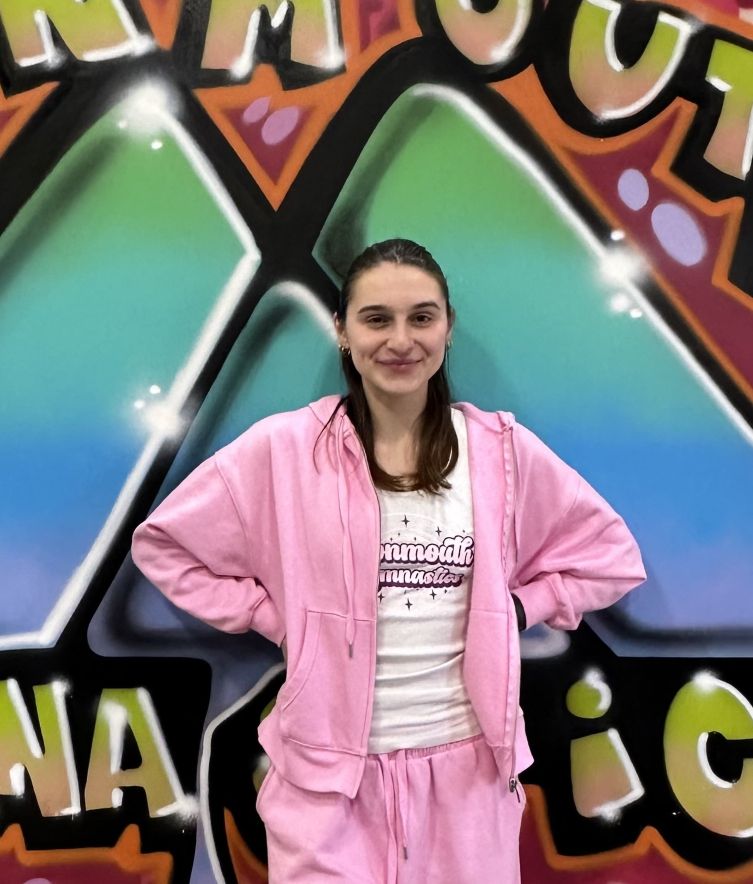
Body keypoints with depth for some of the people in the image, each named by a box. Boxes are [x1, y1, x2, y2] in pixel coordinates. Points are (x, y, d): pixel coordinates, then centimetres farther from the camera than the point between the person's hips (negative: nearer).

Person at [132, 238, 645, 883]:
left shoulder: (502, 449, -3)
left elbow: (613, 555, 8)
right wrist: (271, 616, -6)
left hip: (467, 763, 2)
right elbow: (163, 542, 2)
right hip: (327, 770, -1)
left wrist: (517, 607, -4)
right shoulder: (284, 448, -8)